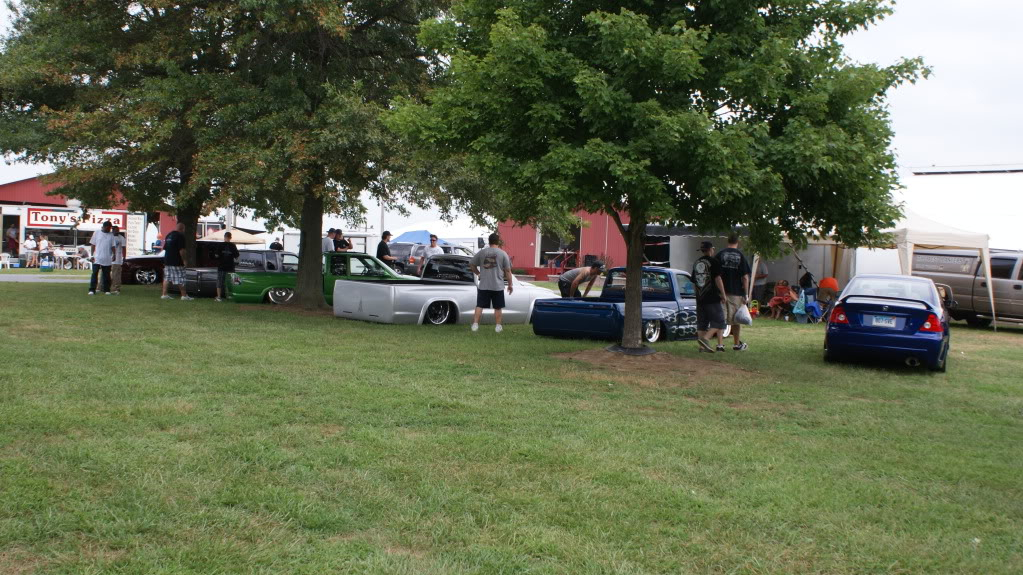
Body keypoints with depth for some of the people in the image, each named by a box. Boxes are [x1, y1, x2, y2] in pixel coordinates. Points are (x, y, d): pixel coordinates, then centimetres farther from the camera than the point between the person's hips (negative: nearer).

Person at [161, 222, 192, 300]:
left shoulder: (168, 235, 15)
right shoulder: (180, 236, -11)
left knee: (167, 278, 9)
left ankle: (164, 294, 5)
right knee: (180, 279, -3)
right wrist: (184, 260, -13)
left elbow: (164, 248, 20)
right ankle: (184, 295, -1)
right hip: (176, 262, -8)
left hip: (167, 261, 8)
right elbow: (181, 250, -19)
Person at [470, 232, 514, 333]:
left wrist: (478, 273, 22)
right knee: (497, 307, 8)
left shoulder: (481, 252, 2)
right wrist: (510, 284, 5)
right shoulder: (503, 254, -2)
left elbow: (471, 265, 7)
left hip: (483, 286, 1)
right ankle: (498, 326, 10)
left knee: (479, 306, 6)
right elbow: (508, 271, -2)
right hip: (498, 286, -1)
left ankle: (475, 324, 1)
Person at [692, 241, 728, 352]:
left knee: (701, 323, 10)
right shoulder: (713, 262, -7)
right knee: (718, 321, 0)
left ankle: (702, 346, 7)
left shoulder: (696, 263, 13)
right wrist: (723, 294, -7)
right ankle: (705, 339, -19)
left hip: (700, 298, 6)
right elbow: (718, 279, -12)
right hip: (713, 298, -6)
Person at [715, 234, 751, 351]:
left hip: (721, 292, 1)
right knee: (736, 319, 12)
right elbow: (745, 277, -4)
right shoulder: (740, 256, -1)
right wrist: (746, 294, -1)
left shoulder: (720, 254, 1)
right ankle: (736, 344, 22)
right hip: (736, 292, -1)